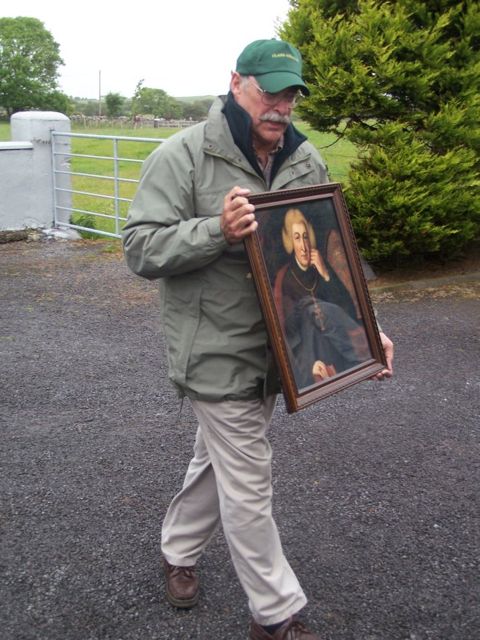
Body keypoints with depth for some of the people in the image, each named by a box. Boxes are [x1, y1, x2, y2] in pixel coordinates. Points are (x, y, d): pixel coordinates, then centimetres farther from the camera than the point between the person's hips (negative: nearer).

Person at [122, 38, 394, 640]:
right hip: (217, 351, -6)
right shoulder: (183, 155, -12)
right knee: (248, 485, 2)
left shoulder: (306, 160, 5)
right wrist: (217, 231, -31)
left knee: (218, 455, 23)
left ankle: (178, 551, 48)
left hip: (274, 347, 6)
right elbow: (140, 247, -15)